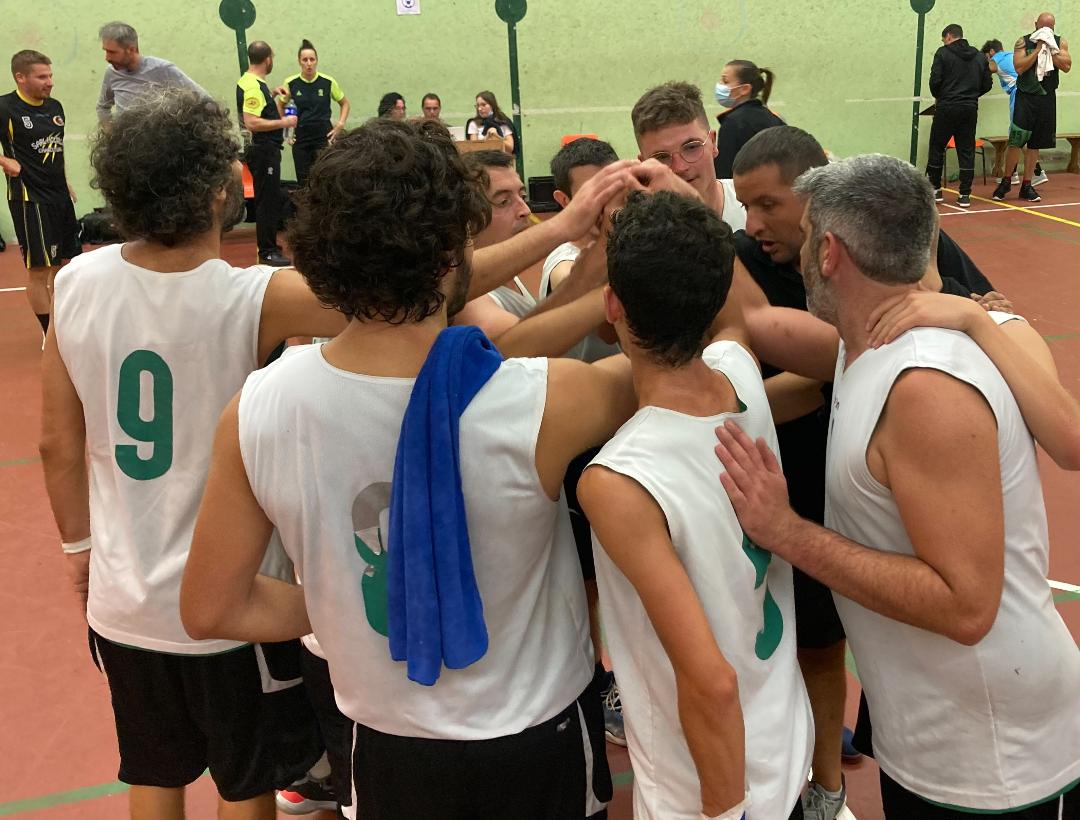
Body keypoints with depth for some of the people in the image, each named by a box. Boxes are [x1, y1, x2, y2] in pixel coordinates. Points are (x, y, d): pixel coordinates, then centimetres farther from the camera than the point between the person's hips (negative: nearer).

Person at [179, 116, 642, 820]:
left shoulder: (257, 411, -21)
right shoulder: (542, 404, -31)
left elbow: (211, 610, -9)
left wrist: (333, 606, 4)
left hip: (388, 744, 2)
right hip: (536, 741, -2)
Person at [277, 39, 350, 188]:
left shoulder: (328, 82, -4)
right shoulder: (290, 83, -2)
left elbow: (344, 103, 12)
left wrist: (340, 125, 1)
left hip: (324, 137, -1)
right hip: (300, 138, 2)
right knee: (303, 181, 7)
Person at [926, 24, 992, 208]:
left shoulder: (943, 53, -4)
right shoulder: (979, 56, 11)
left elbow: (935, 80, -11)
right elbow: (987, 84, 10)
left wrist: (938, 97, 7)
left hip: (947, 107, -4)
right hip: (970, 108, 4)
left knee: (937, 147, 9)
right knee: (966, 151, 5)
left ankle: (935, 189, 14)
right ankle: (965, 194, 3)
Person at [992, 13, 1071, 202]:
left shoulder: (1060, 42, 6)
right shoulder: (1024, 42, -2)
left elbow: (1067, 66, -7)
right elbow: (1019, 67, -15)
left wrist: (1050, 49, -11)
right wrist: (1038, 49, -15)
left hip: (1047, 98, 3)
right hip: (1026, 96, -3)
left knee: (1035, 143, 7)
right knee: (1016, 141, -11)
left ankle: (1026, 186, 13)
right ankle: (1006, 181, 5)